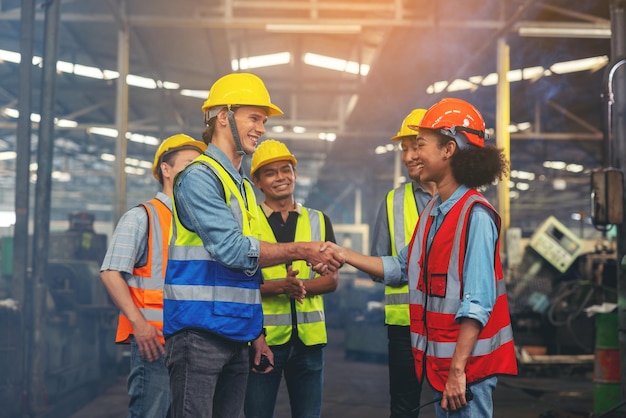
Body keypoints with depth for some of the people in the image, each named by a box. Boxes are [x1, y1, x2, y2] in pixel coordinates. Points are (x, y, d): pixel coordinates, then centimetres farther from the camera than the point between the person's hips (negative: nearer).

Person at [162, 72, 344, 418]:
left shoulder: (243, 187, 19)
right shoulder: (200, 176, -9)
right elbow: (232, 249, -19)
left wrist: (256, 333, 20)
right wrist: (301, 251, -13)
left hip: (236, 335, 9)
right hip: (199, 329, -8)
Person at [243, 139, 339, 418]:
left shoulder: (318, 221, 11)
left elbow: (331, 278, 6)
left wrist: (300, 286, -13)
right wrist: (278, 286, -22)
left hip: (309, 335, 3)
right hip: (263, 336, -3)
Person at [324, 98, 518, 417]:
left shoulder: (475, 214, -17)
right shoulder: (433, 211, 10)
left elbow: (477, 303, -22)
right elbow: (403, 269, 17)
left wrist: (458, 369, -23)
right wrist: (343, 255, 14)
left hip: (466, 363, -9)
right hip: (440, 359, 9)